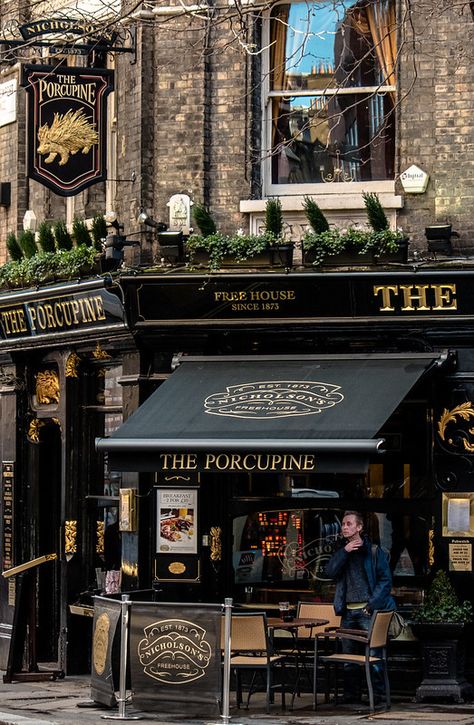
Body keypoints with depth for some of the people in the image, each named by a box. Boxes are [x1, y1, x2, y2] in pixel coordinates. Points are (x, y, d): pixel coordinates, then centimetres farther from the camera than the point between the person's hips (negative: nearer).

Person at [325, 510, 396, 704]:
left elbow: (385, 580, -3)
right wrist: (344, 552, -11)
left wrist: (372, 603, -12)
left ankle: (376, 694, -4)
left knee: (372, 653, -8)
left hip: (368, 610, -5)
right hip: (348, 611, 5)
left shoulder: (374, 551, 1)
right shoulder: (341, 552, 16)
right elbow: (330, 572, -1)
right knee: (348, 656, 8)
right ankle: (350, 694, 15)